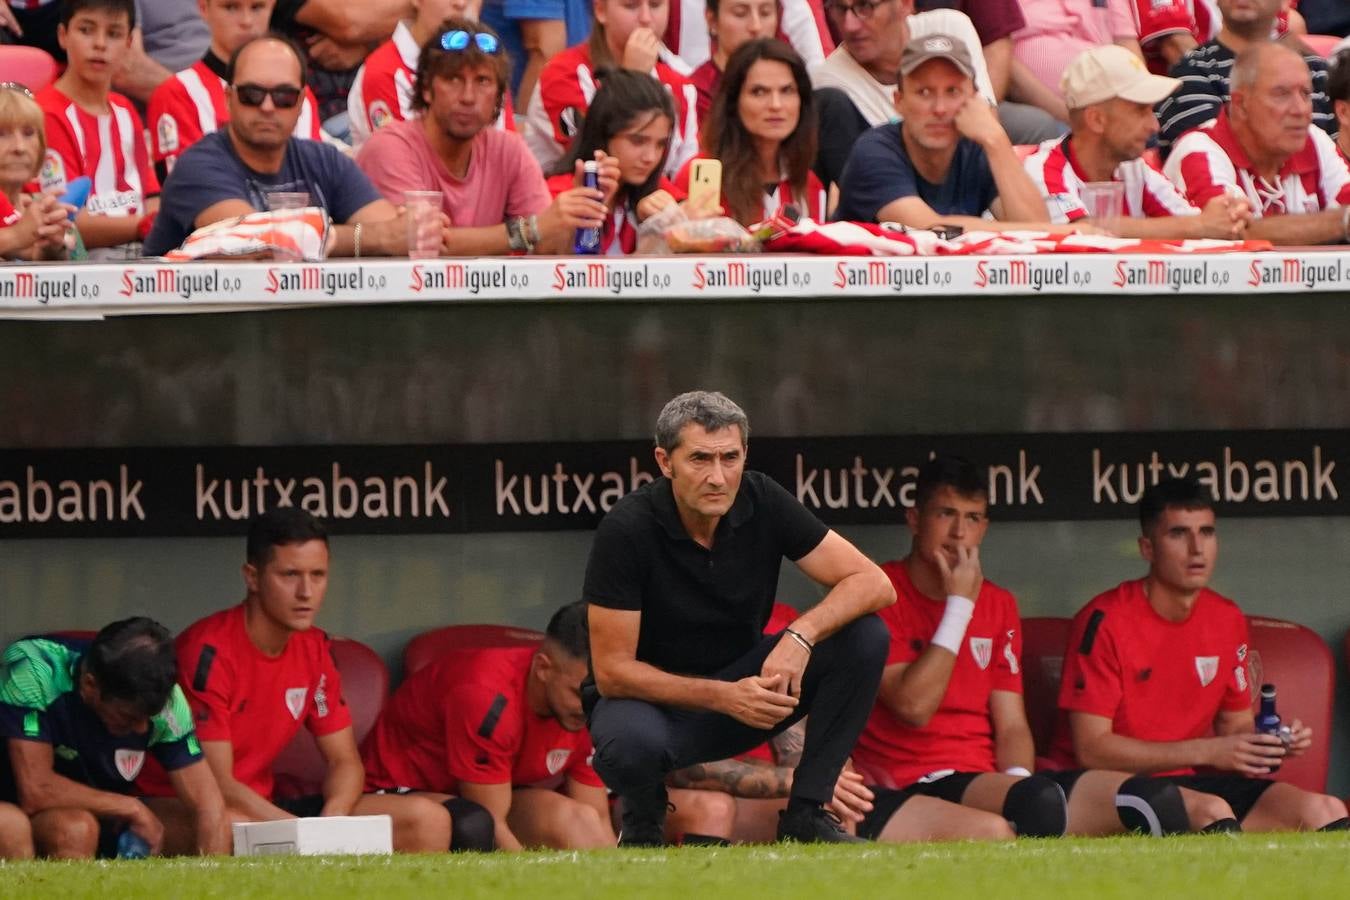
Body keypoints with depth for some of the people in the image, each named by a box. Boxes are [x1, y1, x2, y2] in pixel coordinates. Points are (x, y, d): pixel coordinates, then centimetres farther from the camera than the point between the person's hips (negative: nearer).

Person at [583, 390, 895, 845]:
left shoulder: (763, 502, -11)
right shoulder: (627, 529, -23)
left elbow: (874, 584, -12)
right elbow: (612, 671, -22)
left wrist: (801, 636, -32)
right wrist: (723, 697, -33)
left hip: (742, 684, 4)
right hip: (652, 698, -4)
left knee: (864, 637, -17)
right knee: (634, 741, -41)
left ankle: (805, 815, -7)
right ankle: (643, 823, -3)